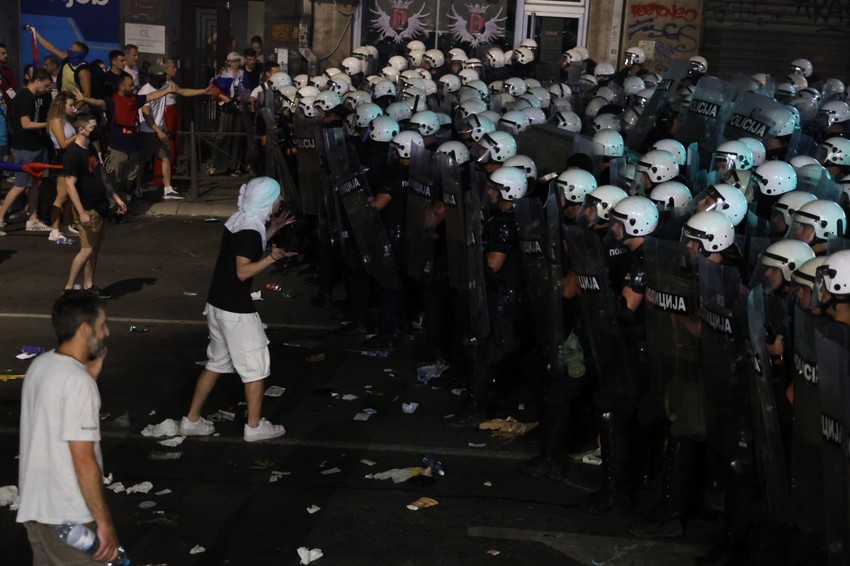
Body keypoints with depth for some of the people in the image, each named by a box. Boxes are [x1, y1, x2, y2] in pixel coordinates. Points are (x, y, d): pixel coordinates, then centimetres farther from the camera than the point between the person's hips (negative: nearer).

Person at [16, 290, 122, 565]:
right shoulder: (78, 382, -23)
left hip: (34, 505, 9)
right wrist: (104, 521, -17)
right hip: (69, 516, -9)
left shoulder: (40, 365, 3)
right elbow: (84, 462, -23)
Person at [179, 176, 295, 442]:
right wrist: (272, 257, -35)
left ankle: (192, 420, 24)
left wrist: (272, 229, 17)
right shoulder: (250, 230, -21)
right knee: (256, 367, 5)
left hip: (218, 304, 9)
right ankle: (254, 426, 15)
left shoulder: (238, 220, 6)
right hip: (236, 310, -9)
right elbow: (243, 271, -24)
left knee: (216, 363, 19)